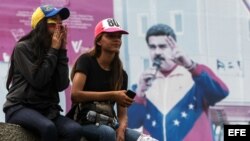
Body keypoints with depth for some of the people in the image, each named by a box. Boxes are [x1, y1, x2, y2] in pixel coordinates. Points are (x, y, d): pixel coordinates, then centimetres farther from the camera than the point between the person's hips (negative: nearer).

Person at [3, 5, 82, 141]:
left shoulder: (56, 51, 10)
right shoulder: (23, 48, -4)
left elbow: (62, 85, -1)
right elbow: (38, 81, -14)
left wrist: (62, 51, -4)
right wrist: (53, 51, -8)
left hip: (47, 110, 5)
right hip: (20, 107, -5)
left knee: (75, 129, -27)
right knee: (48, 127, -37)